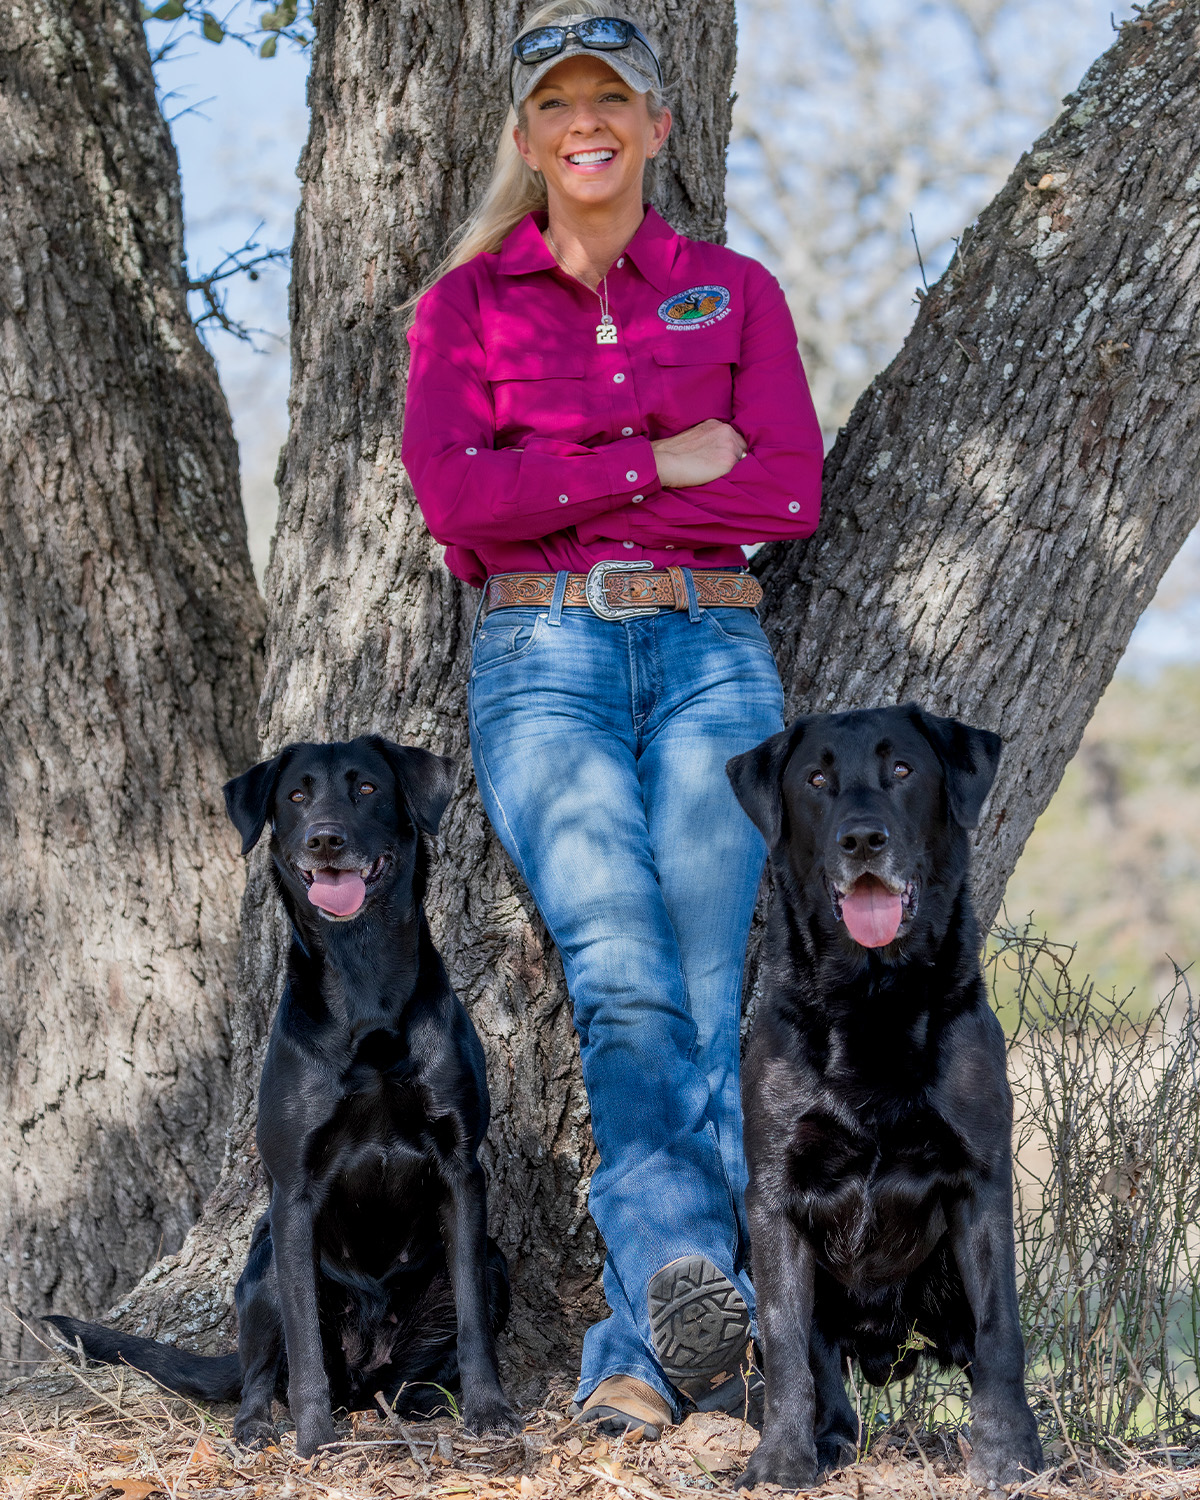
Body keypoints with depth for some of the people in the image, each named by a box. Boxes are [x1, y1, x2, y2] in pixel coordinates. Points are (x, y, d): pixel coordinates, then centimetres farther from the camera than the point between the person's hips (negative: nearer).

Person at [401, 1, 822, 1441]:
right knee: (622, 972, -25)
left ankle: (641, 1354, -22)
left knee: (712, 987, -17)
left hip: (711, 655, 1)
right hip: (542, 660, -1)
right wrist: (655, 465, -5)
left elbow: (790, 492, 1)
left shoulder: (736, 290, 15)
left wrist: (554, 488, -2)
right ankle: (690, 1275, -43)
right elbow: (452, 495, -3)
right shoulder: (463, 300, 13)